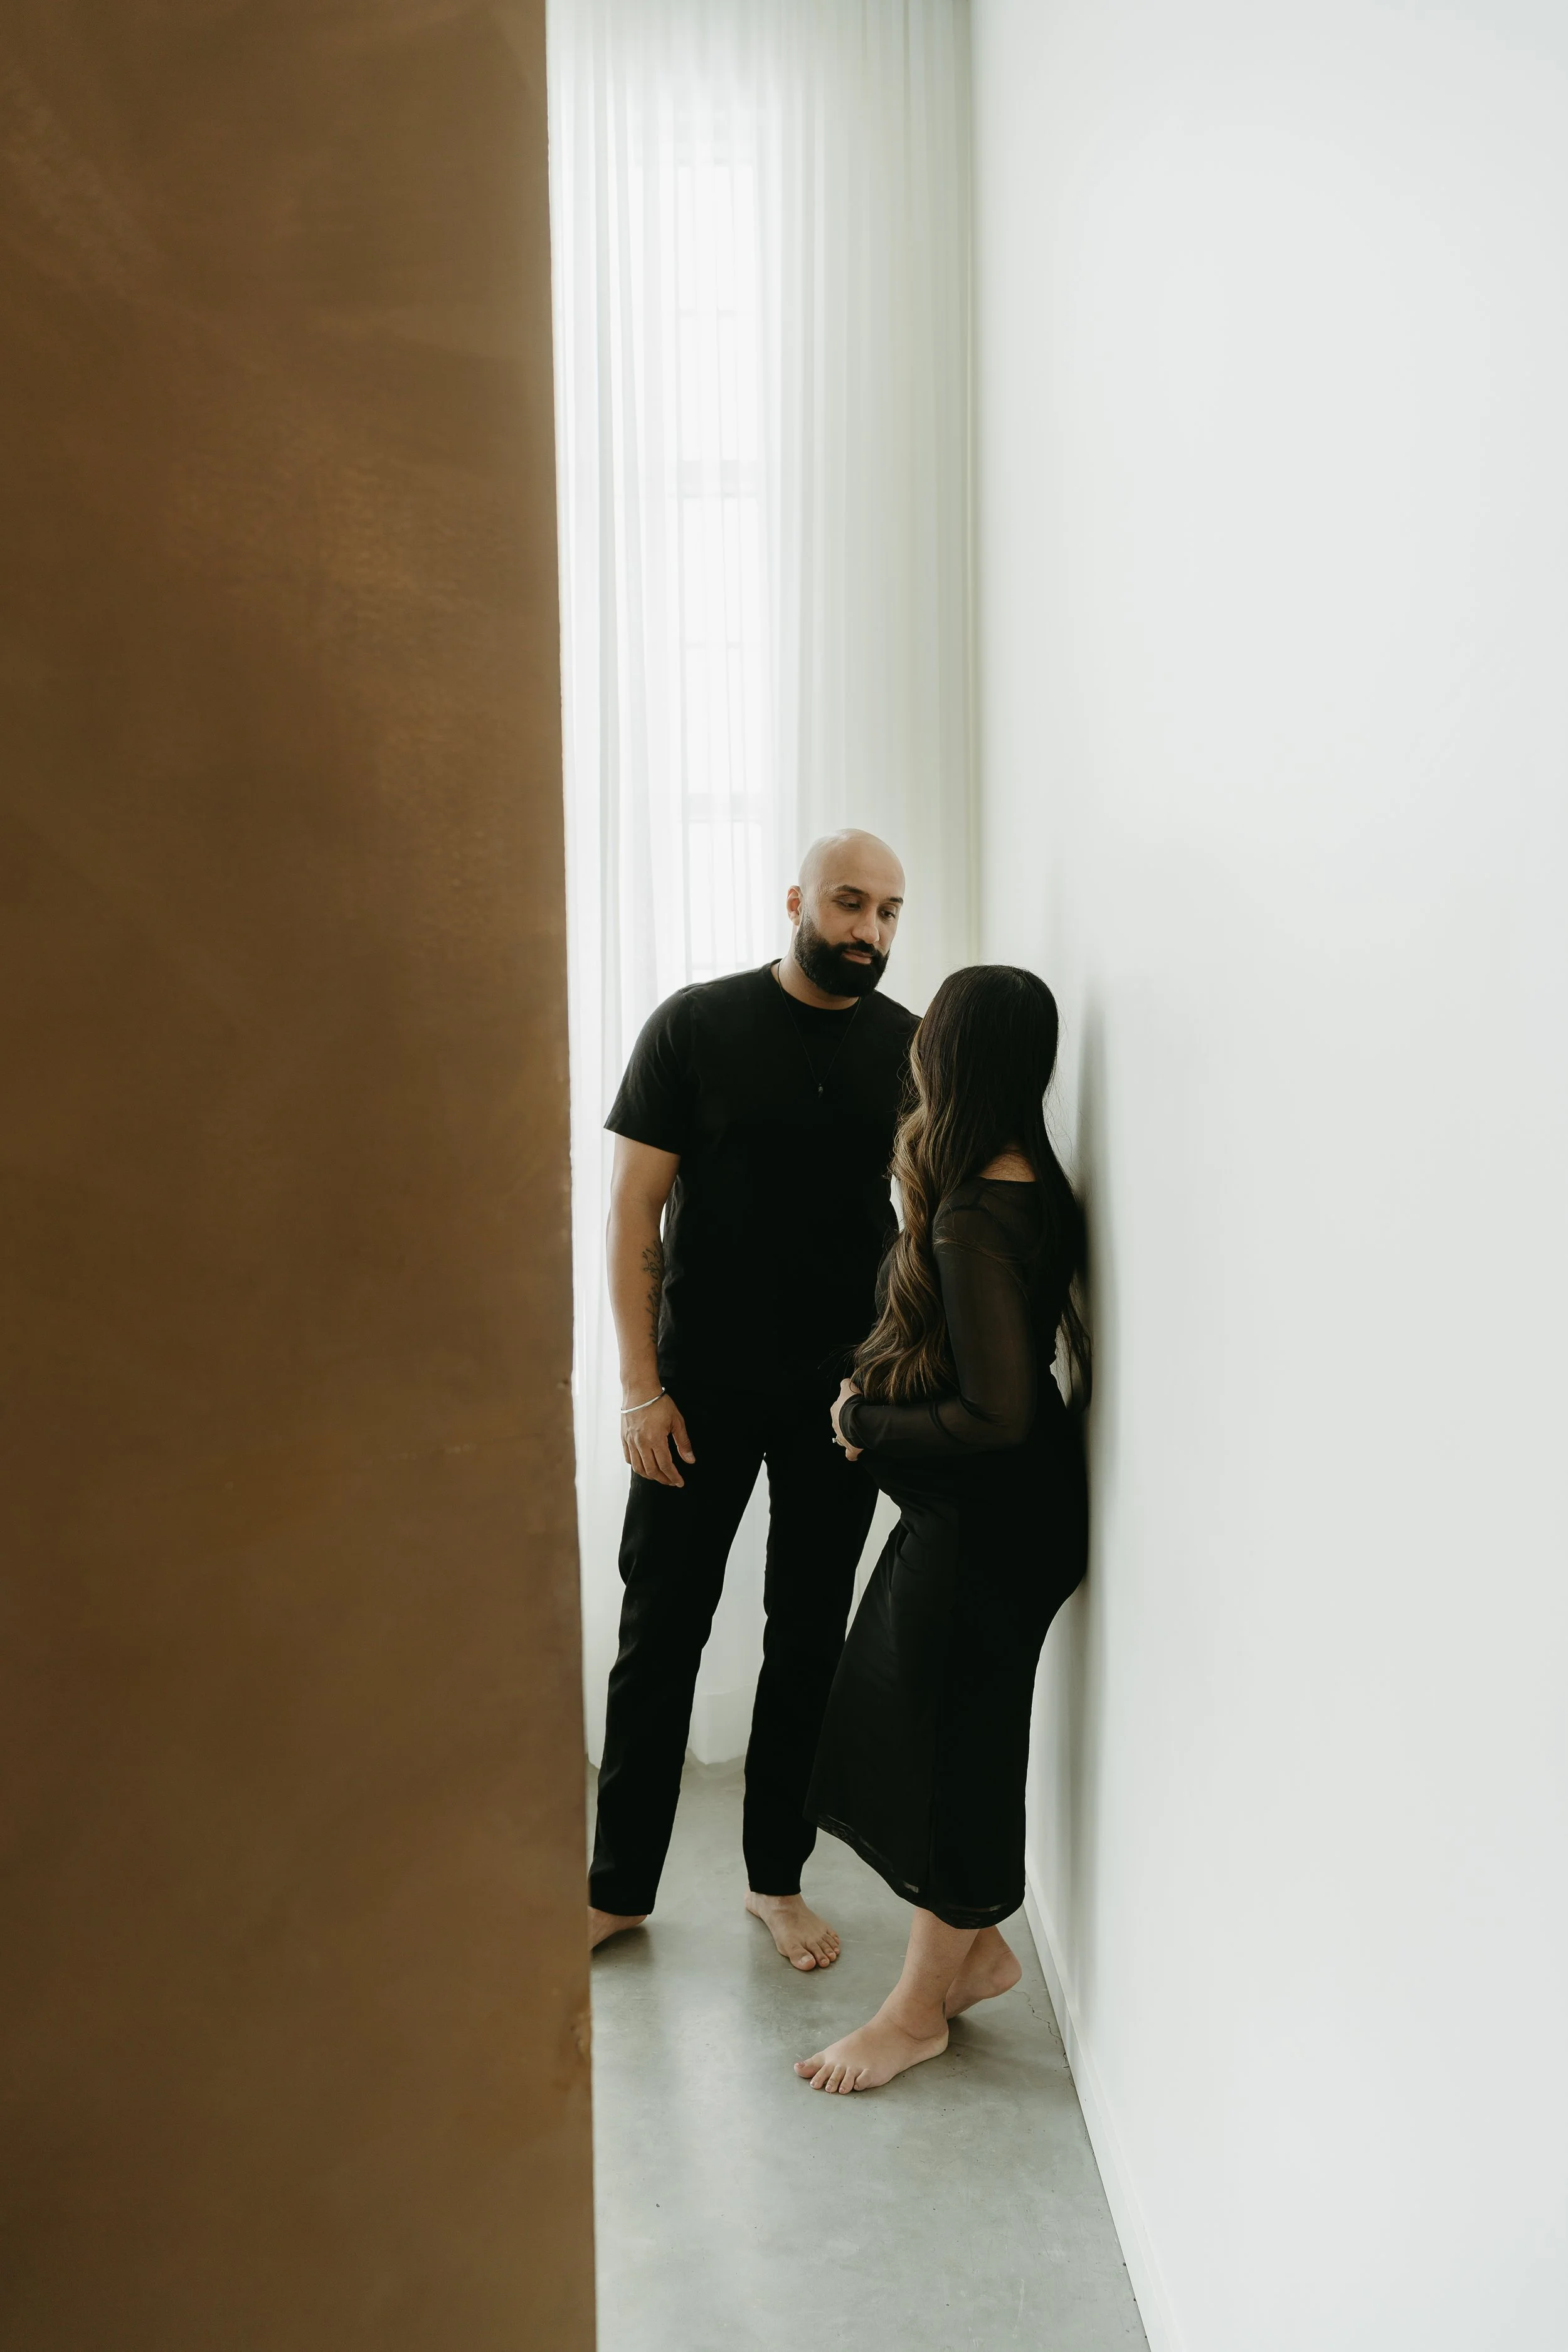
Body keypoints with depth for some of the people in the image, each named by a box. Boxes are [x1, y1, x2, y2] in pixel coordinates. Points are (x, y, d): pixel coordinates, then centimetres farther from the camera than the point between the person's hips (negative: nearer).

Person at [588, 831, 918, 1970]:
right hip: (703, 1384, -2)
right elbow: (634, 1209, -5)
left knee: (810, 1639, 12)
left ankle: (779, 1878, 29)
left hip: (842, 1392, 2)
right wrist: (641, 1385, -10)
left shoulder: (911, 1048, 2)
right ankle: (620, 1884, 23)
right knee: (661, 1632, 6)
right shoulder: (697, 1024, -5)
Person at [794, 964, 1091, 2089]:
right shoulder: (1030, 1185, 3)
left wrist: (866, 1422, -13)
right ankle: (977, 1944, 37)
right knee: (926, 1728, 20)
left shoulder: (975, 1220, -26)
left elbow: (997, 1414, -26)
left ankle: (921, 2007, 25)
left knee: (947, 1747, 6)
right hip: (982, 1514, 9)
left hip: (989, 1523, -9)